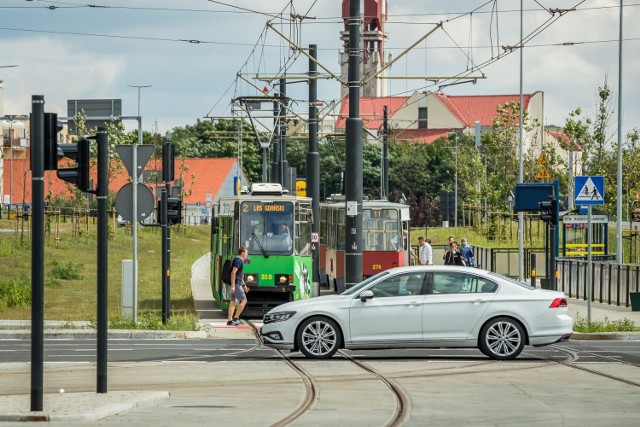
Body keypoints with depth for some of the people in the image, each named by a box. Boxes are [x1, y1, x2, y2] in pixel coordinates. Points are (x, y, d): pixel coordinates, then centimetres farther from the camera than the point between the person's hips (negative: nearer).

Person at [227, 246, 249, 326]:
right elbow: (233, 273, -21)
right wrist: (232, 286, -26)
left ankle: (229, 320, 5)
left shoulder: (240, 261, 20)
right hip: (236, 284, -10)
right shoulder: (238, 260, -12)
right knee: (244, 300, -5)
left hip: (236, 284, 10)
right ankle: (235, 318, -5)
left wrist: (243, 284, 33)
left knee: (233, 302, 7)